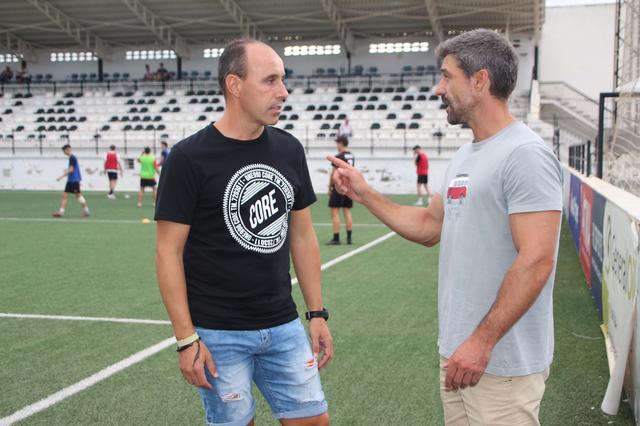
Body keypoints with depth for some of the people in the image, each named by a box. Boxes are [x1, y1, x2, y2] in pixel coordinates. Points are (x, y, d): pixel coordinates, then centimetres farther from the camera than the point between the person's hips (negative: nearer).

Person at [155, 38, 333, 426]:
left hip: (283, 326, 5)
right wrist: (186, 338, -12)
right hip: (219, 334, -4)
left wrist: (317, 313, 8)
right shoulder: (189, 157, -11)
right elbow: (169, 251, -10)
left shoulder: (289, 150, 4)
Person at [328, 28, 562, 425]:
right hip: (457, 350, 9)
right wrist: (365, 194, 14)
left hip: (503, 364, -9)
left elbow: (536, 262, -22)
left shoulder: (525, 154, -17)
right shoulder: (465, 155, 12)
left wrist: (482, 341, -23)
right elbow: (429, 227, 19)